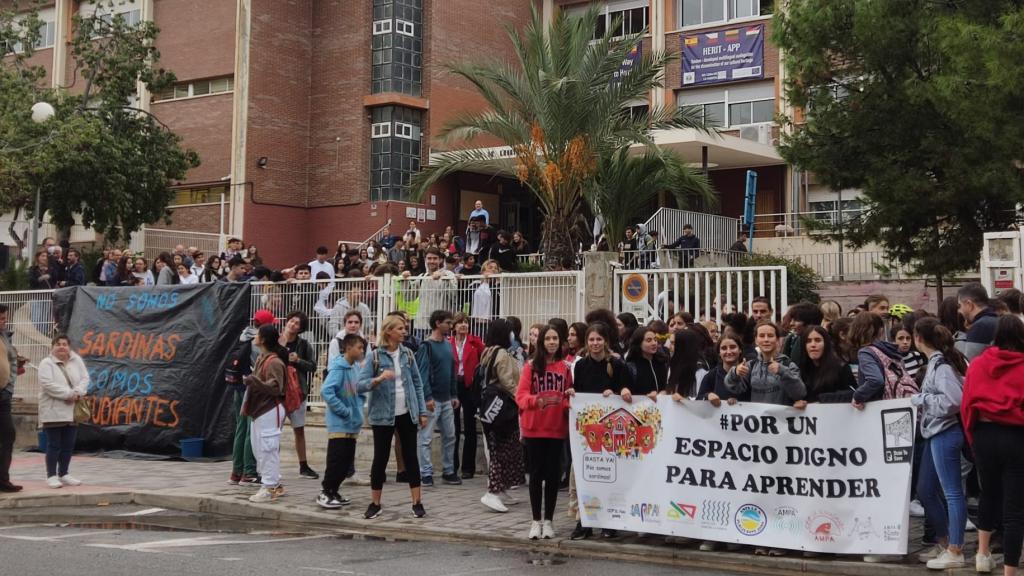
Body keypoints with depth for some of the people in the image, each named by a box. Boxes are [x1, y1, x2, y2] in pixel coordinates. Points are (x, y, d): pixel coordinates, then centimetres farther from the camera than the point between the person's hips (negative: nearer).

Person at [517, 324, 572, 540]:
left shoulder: (565, 367, 4)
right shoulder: (531, 365, -2)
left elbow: (570, 398, 9)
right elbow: (521, 395, -9)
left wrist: (569, 400, -13)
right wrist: (536, 400, -28)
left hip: (557, 428, 1)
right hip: (534, 427, -1)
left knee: (553, 473, 5)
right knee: (536, 473, 4)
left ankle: (548, 520, 15)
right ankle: (536, 521, 12)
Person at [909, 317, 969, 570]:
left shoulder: (941, 364, -15)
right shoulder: (937, 361, 11)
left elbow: (952, 400, -24)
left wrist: (920, 399, -13)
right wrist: (921, 399, 5)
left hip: (945, 433, -10)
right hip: (935, 432, 10)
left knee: (951, 492, -3)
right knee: (925, 490, 15)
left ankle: (955, 552, 4)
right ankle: (944, 543, 27)